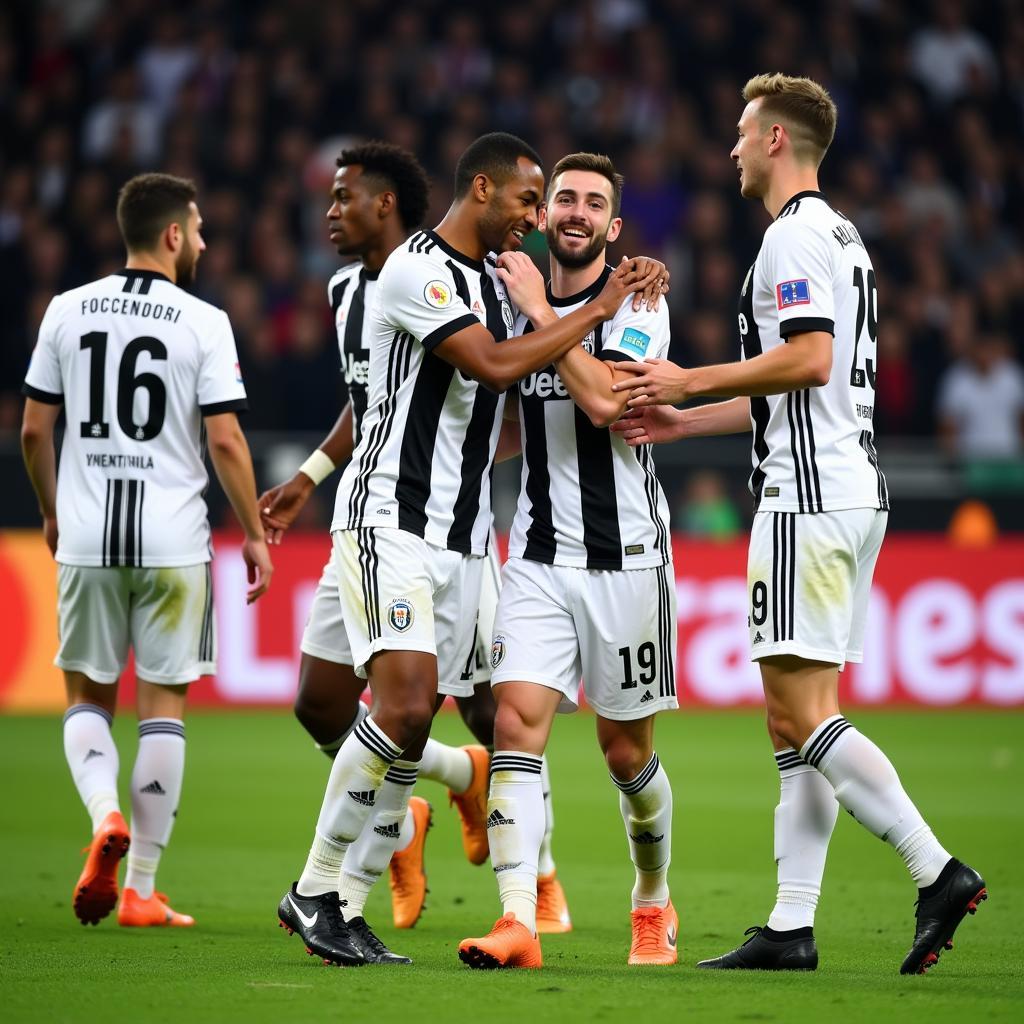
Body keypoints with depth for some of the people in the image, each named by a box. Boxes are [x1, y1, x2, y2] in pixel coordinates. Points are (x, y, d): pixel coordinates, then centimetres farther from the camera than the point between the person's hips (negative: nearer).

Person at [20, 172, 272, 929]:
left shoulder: (68, 311, 4)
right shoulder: (203, 324, -6)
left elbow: (34, 429, 7)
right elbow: (225, 442, -8)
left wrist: (52, 511, 23)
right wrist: (254, 533, 3)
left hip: (87, 536, 2)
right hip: (173, 540, -2)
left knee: (88, 696, 15)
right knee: (164, 705, 6)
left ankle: (106, 816, -13)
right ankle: (141, 889, 5)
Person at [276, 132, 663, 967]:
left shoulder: (502, 275, 17)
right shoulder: (419, 270, -11)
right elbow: (494, 366, -21)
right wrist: (596, 311, -14)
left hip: (463, 535, 8)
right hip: (391, 518, -8)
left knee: (414, 730, 3)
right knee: (403, 705, -19)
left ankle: (338, 905, 7)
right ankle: (316, 890, -7)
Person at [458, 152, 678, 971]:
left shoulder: (636, 305, -6)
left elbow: (605, 401, -24)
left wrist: (543, 314, -17)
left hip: (625, 555, -4)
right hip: (539, 556, 4)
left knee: (627, 749, 6)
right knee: (517, 720, -14)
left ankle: (654, 903, 30)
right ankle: (519, 921, -21)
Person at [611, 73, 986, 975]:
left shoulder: (794, 235, -10)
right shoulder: (839, 237, 22)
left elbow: (809, 359, -23)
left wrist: (693, 379, -13)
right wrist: (685, 421, 26)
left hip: (811, 495, -10)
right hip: (853, 489, 10)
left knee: (800, 709, -11)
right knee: (801, 715, 7)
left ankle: (938, 871, -16)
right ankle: (792, 927, 6)